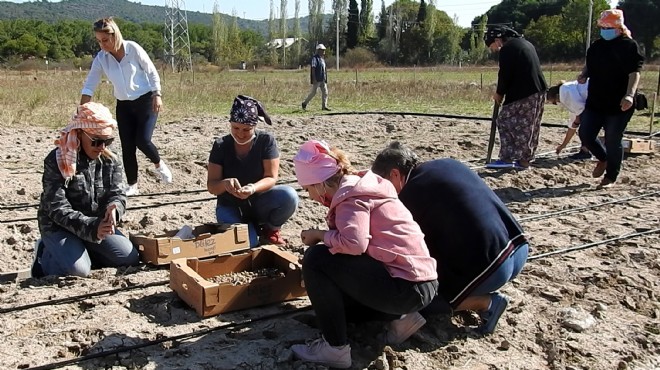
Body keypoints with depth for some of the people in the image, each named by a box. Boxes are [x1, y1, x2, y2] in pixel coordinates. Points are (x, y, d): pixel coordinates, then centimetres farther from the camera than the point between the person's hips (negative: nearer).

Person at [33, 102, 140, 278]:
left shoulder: (111, 161, -3)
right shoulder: (57, 161, -19)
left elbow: (118, 194, -9)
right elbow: (57, 208, -24)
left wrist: (114, 208, -36)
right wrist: (90, 227, -39)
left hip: (97, 223, 5)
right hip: (59, 226, -5)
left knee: (130, 259, -9)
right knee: (78, 270, -28)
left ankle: (82, 251, 11)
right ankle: (47, 256, 5)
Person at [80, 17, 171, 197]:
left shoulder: (133, 48, -16)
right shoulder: (100, 58, -7)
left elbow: (152, 72, -7)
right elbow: (89, 86, -4)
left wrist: (157, 96, -12)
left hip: (145, 100, -4)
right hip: (124, 105, 4)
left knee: (143, 140, -14)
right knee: (127, 147, 2)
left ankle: (159, 164, 18)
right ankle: (132, 185, 15)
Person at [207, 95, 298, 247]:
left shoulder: (267, 141, -11)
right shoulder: (221, 145, -9)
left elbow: (271, 178, -14)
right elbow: (211, 186, -10)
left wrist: (254, 188, -36)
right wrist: (225, 183, -34)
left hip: (259, 202, 1)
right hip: (231, 206, 0)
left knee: (289, 196, -31)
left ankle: (270, 229, 0)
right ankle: (252, 228, 9)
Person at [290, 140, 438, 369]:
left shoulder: (351, 196, -13)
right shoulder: (357, 188, 16)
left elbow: (354, 243, -30)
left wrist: (319, 234, -13)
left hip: (406, 286, -10)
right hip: (417, 282, 10)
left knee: (316, 258, -12)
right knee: (336, 293, 24)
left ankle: (335, 348, -7)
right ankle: (399, 317, 13)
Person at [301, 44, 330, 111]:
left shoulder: (322, 58, 15)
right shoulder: (315, 58, -11)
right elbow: (313, 69, -17)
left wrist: (325, 78, 19)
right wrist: (314, 79, -23)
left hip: (322, 79, 8)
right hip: (317, 79, -8)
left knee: (325, 92, 1)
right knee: (313, 92, -3)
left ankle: (324, 106, 3)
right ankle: (304, 103, 12)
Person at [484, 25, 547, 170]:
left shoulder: (506, 49, -9)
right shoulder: (525, 43, 21)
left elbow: (504, 74, -12)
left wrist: (499, 93, 4)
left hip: (522, 93, -9)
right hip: (539, 91, 9)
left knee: (505, 121, -2)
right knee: (529, 126, 12)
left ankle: (507, 158, -6)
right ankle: (524, 159, 16)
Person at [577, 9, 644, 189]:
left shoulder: (629, 46, -8)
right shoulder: (596, 45, 10)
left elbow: (634, 73, -15)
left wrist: (629, 95, -29)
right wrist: (584, 75, 0)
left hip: (618, 104, -6)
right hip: (595, 101, 6)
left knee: (613, 141, 1)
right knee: (585, 135, 5)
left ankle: (611, 177, 17)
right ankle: (603, 158, 34)